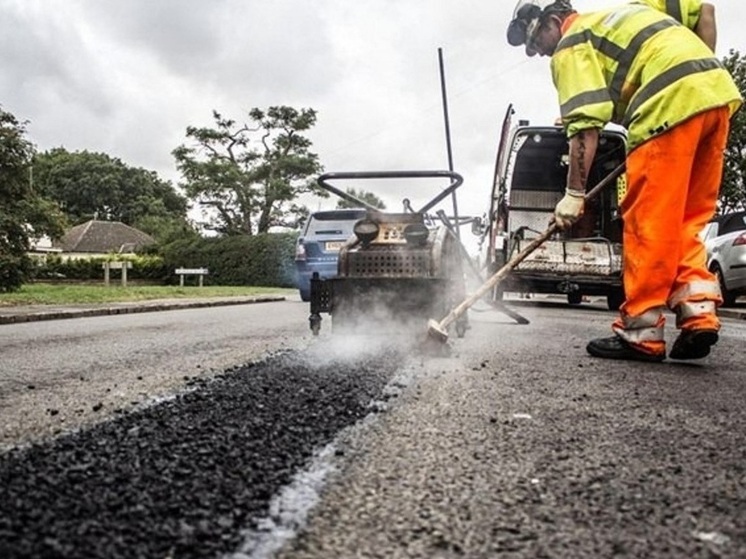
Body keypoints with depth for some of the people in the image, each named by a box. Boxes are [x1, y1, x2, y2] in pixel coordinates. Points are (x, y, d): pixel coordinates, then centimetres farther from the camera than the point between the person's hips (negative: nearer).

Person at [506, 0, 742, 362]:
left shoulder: (572, 45, 5)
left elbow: (585, 125, -7)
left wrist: (574, 193, -5)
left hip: (672, 101, -9)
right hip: (718, 88, 9)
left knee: (648, 221, -6)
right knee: (685, 220, 11)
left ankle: (641, 333, -2)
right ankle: (698, 311, 1)